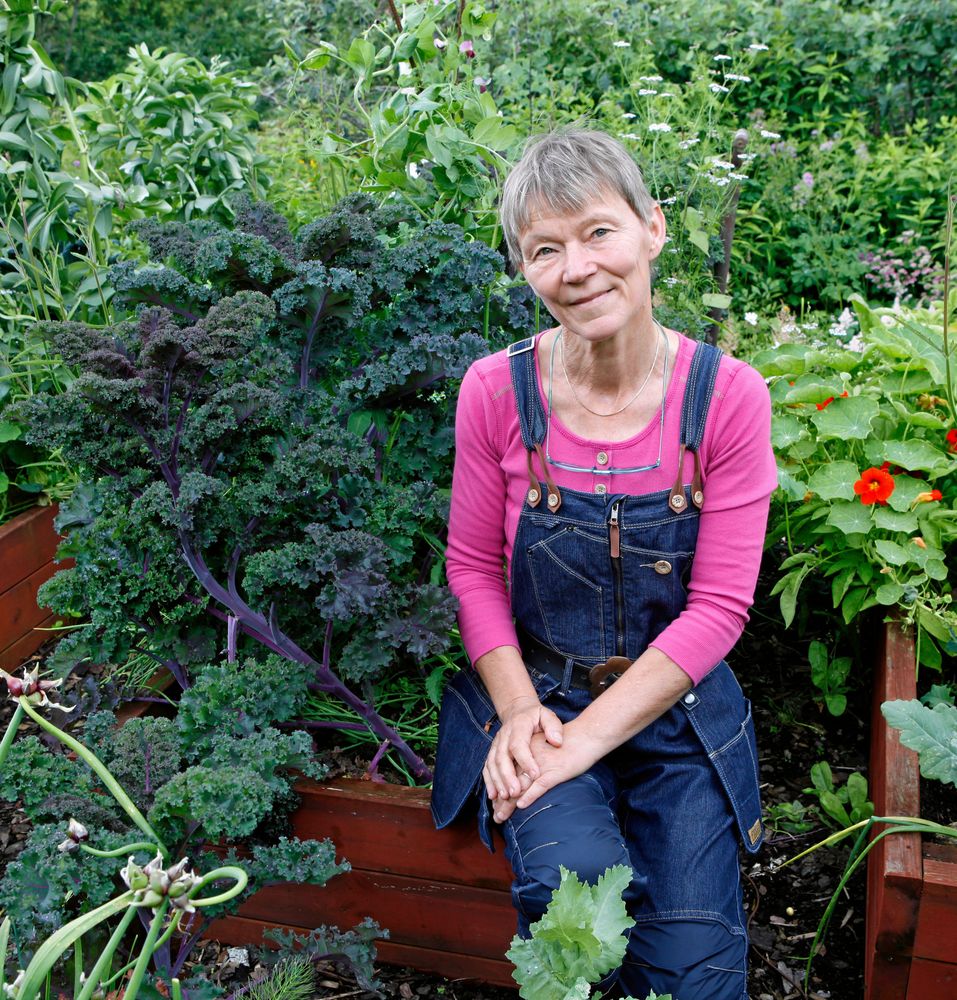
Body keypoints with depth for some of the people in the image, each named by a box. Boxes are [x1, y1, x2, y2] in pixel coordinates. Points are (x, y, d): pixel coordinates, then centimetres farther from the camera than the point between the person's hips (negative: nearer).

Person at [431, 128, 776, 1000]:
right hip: (532, 693, 0)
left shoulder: (728, 396, -10)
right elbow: (472, 568, 0)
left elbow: (718, 607, -10)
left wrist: (588, 736, -16)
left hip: (676, 705, 1)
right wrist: (520, 710, -14)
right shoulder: (496, 391, -8)